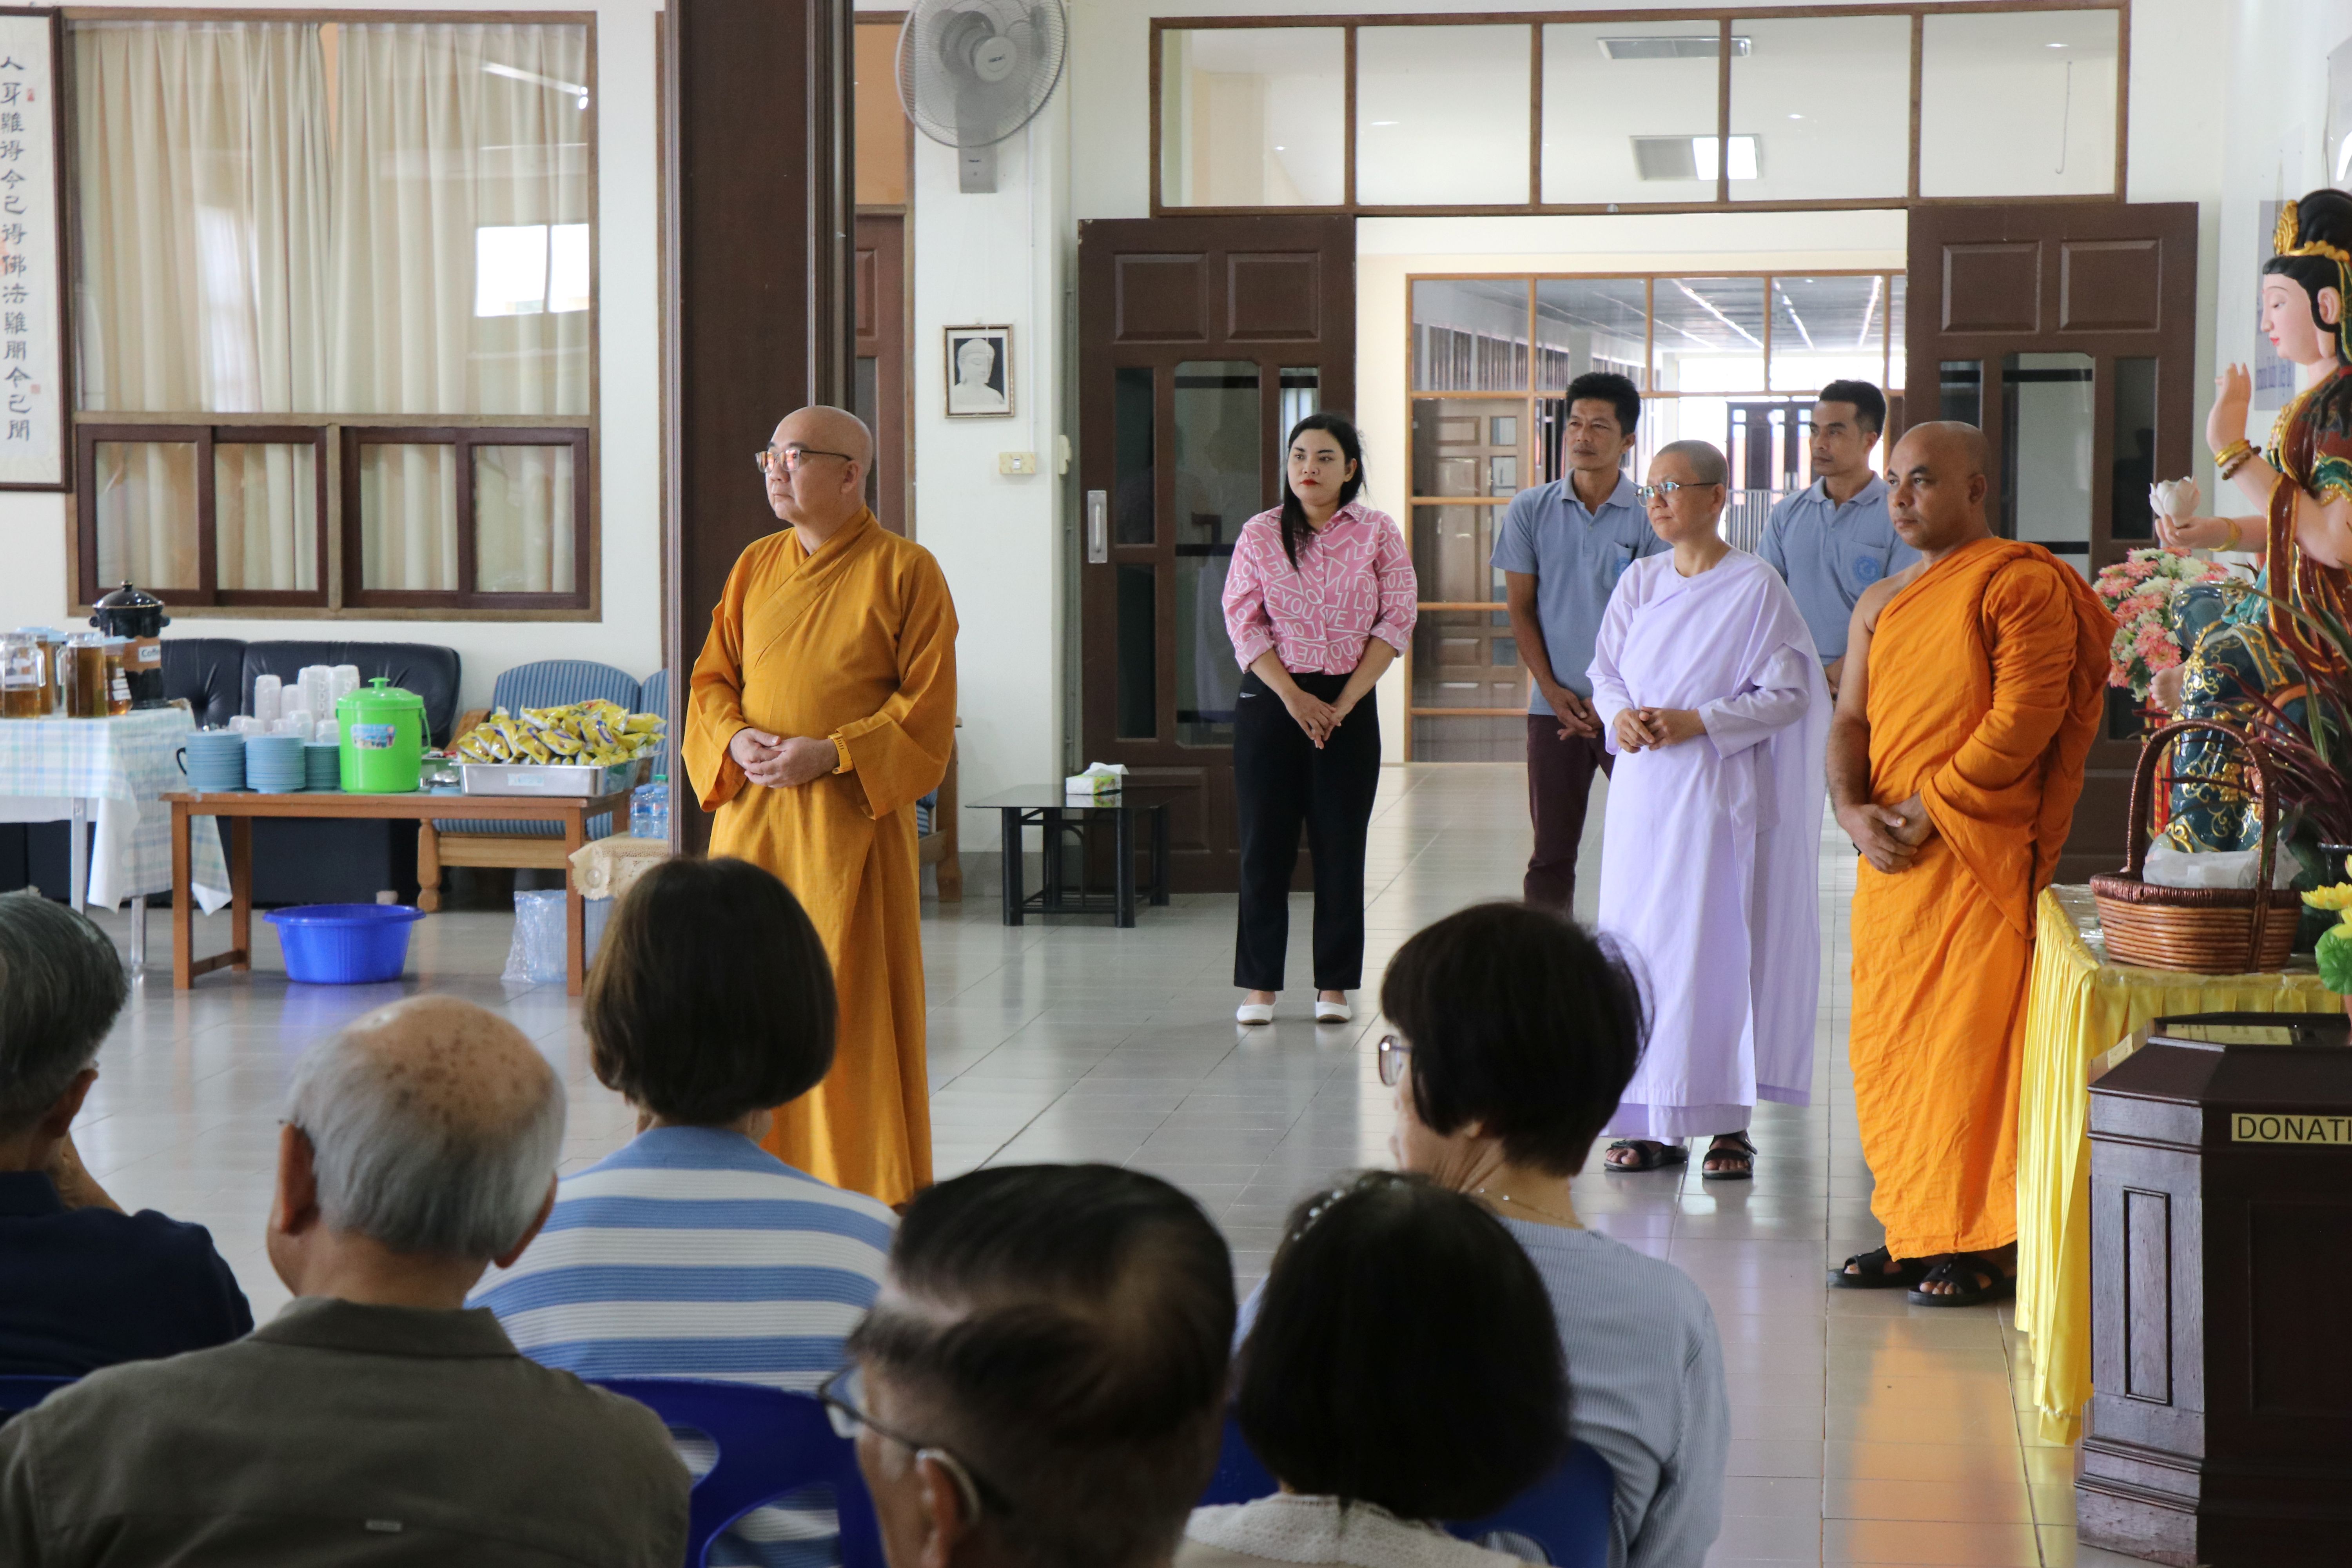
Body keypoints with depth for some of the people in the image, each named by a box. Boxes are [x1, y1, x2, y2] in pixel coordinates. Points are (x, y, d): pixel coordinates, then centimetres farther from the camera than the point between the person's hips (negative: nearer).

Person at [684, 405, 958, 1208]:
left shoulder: (905, 570, -3)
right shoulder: (755, 567, 12)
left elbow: (926, 706, -7)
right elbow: (712, 677, 15)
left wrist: (830, 754, -17)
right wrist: (735, 740, -6)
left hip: (852, 818, -5)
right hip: (751, 812, 5)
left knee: (851, 999, -3)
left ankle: (867, 1191, 7)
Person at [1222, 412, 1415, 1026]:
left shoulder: (1378, 533, 3)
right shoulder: (1260, 535, 4)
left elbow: (1397, 620, -2)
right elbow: (1242, 620, -2)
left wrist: (1343, 702, -9)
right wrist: (1293, 697, -12)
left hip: (1350, 703, 0)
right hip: (1270, 700, 0)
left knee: (1341, 847, 2)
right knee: (1265, 843, 0)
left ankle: (1334, 985, 10)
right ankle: (1260, 985, 7)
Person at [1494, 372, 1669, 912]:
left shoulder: (1649, 518, -1)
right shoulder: (1530, 511, 5)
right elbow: (1520, 608, 7)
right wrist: (1553, 690, -4)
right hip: (1555, 706, 2)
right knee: (1551, 852, 4)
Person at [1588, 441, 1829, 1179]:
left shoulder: (1757, 587, -5)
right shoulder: (1638, 582, 11)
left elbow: (1787, 694, -7)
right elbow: (1606, 671, 14)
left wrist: (1695, 721, -17)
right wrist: (1621, 717, -8)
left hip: (1718, 791, -5)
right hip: (1644, 792, 5)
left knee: (1721, 945, -5)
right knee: (1641, 946, 4)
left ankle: (1731, 1124, 2)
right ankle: (1651, 1123, 10)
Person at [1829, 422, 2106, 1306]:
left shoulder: (2021, 583, -5)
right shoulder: (1880, 606, 18)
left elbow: (2026, 717, -14)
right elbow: (1850, 720, 14)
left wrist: (1928, 808, -15)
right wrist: (1852, 810, -6)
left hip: (1980, 852, -7)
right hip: (1890, 858, 7)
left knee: (1971, 1042, -6)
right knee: (1887, 1043, 8)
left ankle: (1987, 1243, 1)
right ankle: (1913, 1233, 17)